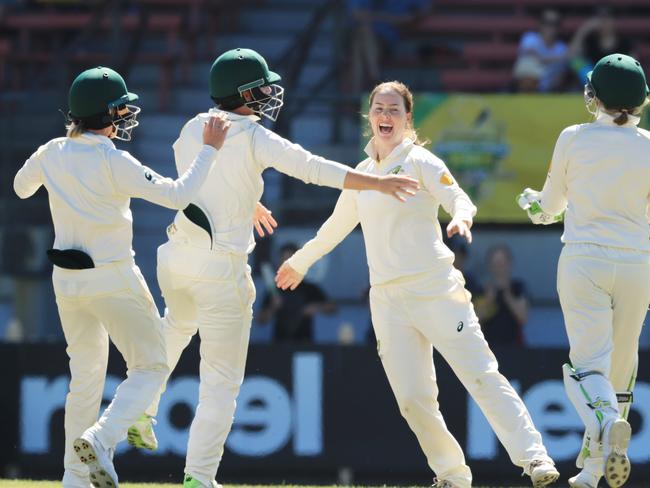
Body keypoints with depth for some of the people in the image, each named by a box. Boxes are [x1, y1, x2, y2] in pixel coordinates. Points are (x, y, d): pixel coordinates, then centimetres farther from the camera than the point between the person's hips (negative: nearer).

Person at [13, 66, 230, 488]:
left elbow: (21, 188, 21)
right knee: (151, 368, 4)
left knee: (85, 375, 17)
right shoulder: (115, 163, -18)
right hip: (113, 279, -7)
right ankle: (101, 438, -18)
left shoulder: (52, 154, 0)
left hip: (66, 278, 7)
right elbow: (178, 195, -22)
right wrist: (210, 149, -14)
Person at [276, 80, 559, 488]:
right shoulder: (362, 172, 14)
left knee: (481, 375, -14)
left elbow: (458, 198, -16)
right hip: (388, 298, 5)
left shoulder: (420, 161, -1)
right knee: (413, 400, -3)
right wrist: (299, 262, 40)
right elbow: (338, 225, 30)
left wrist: (462, 218, -40)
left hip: (434, 288, -5)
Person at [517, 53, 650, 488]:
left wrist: (534, 204, 34)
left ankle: (608, 421, -39)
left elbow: (551, 205, 11)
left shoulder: (574, 139, -2)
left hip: (583, 261, -1)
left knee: (588, 363, -6)